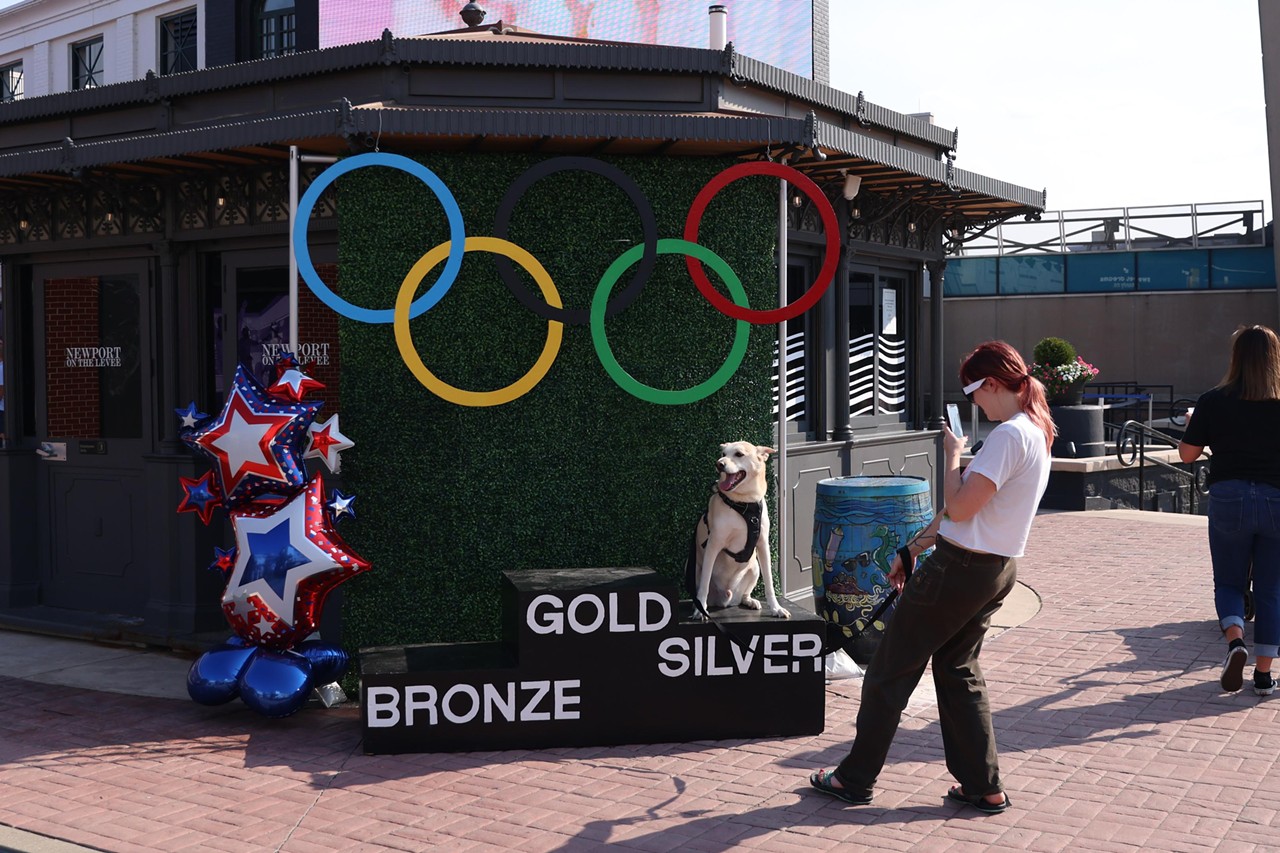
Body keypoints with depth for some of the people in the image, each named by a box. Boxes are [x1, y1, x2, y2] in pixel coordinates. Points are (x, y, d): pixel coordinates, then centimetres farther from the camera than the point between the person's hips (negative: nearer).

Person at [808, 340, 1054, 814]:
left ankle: (854, 779, 14)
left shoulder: (1009, 435, -19)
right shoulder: (1037, 432, 13)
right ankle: (984, 787, 20)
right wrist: (915, 549, 18)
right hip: (996, 572, 10)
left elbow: (959, 508, -23)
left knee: (890, 670, 3)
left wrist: (952, 455, -8)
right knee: (958, 671, 19)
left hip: (960, 569, -10)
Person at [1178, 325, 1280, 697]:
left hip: (1228, 499, -1)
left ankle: (1235, 640, -14)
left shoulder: (1213, 401, -5)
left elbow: (1187, 454, 1)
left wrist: (1190, 423, 19)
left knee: (1228, 582, 14)